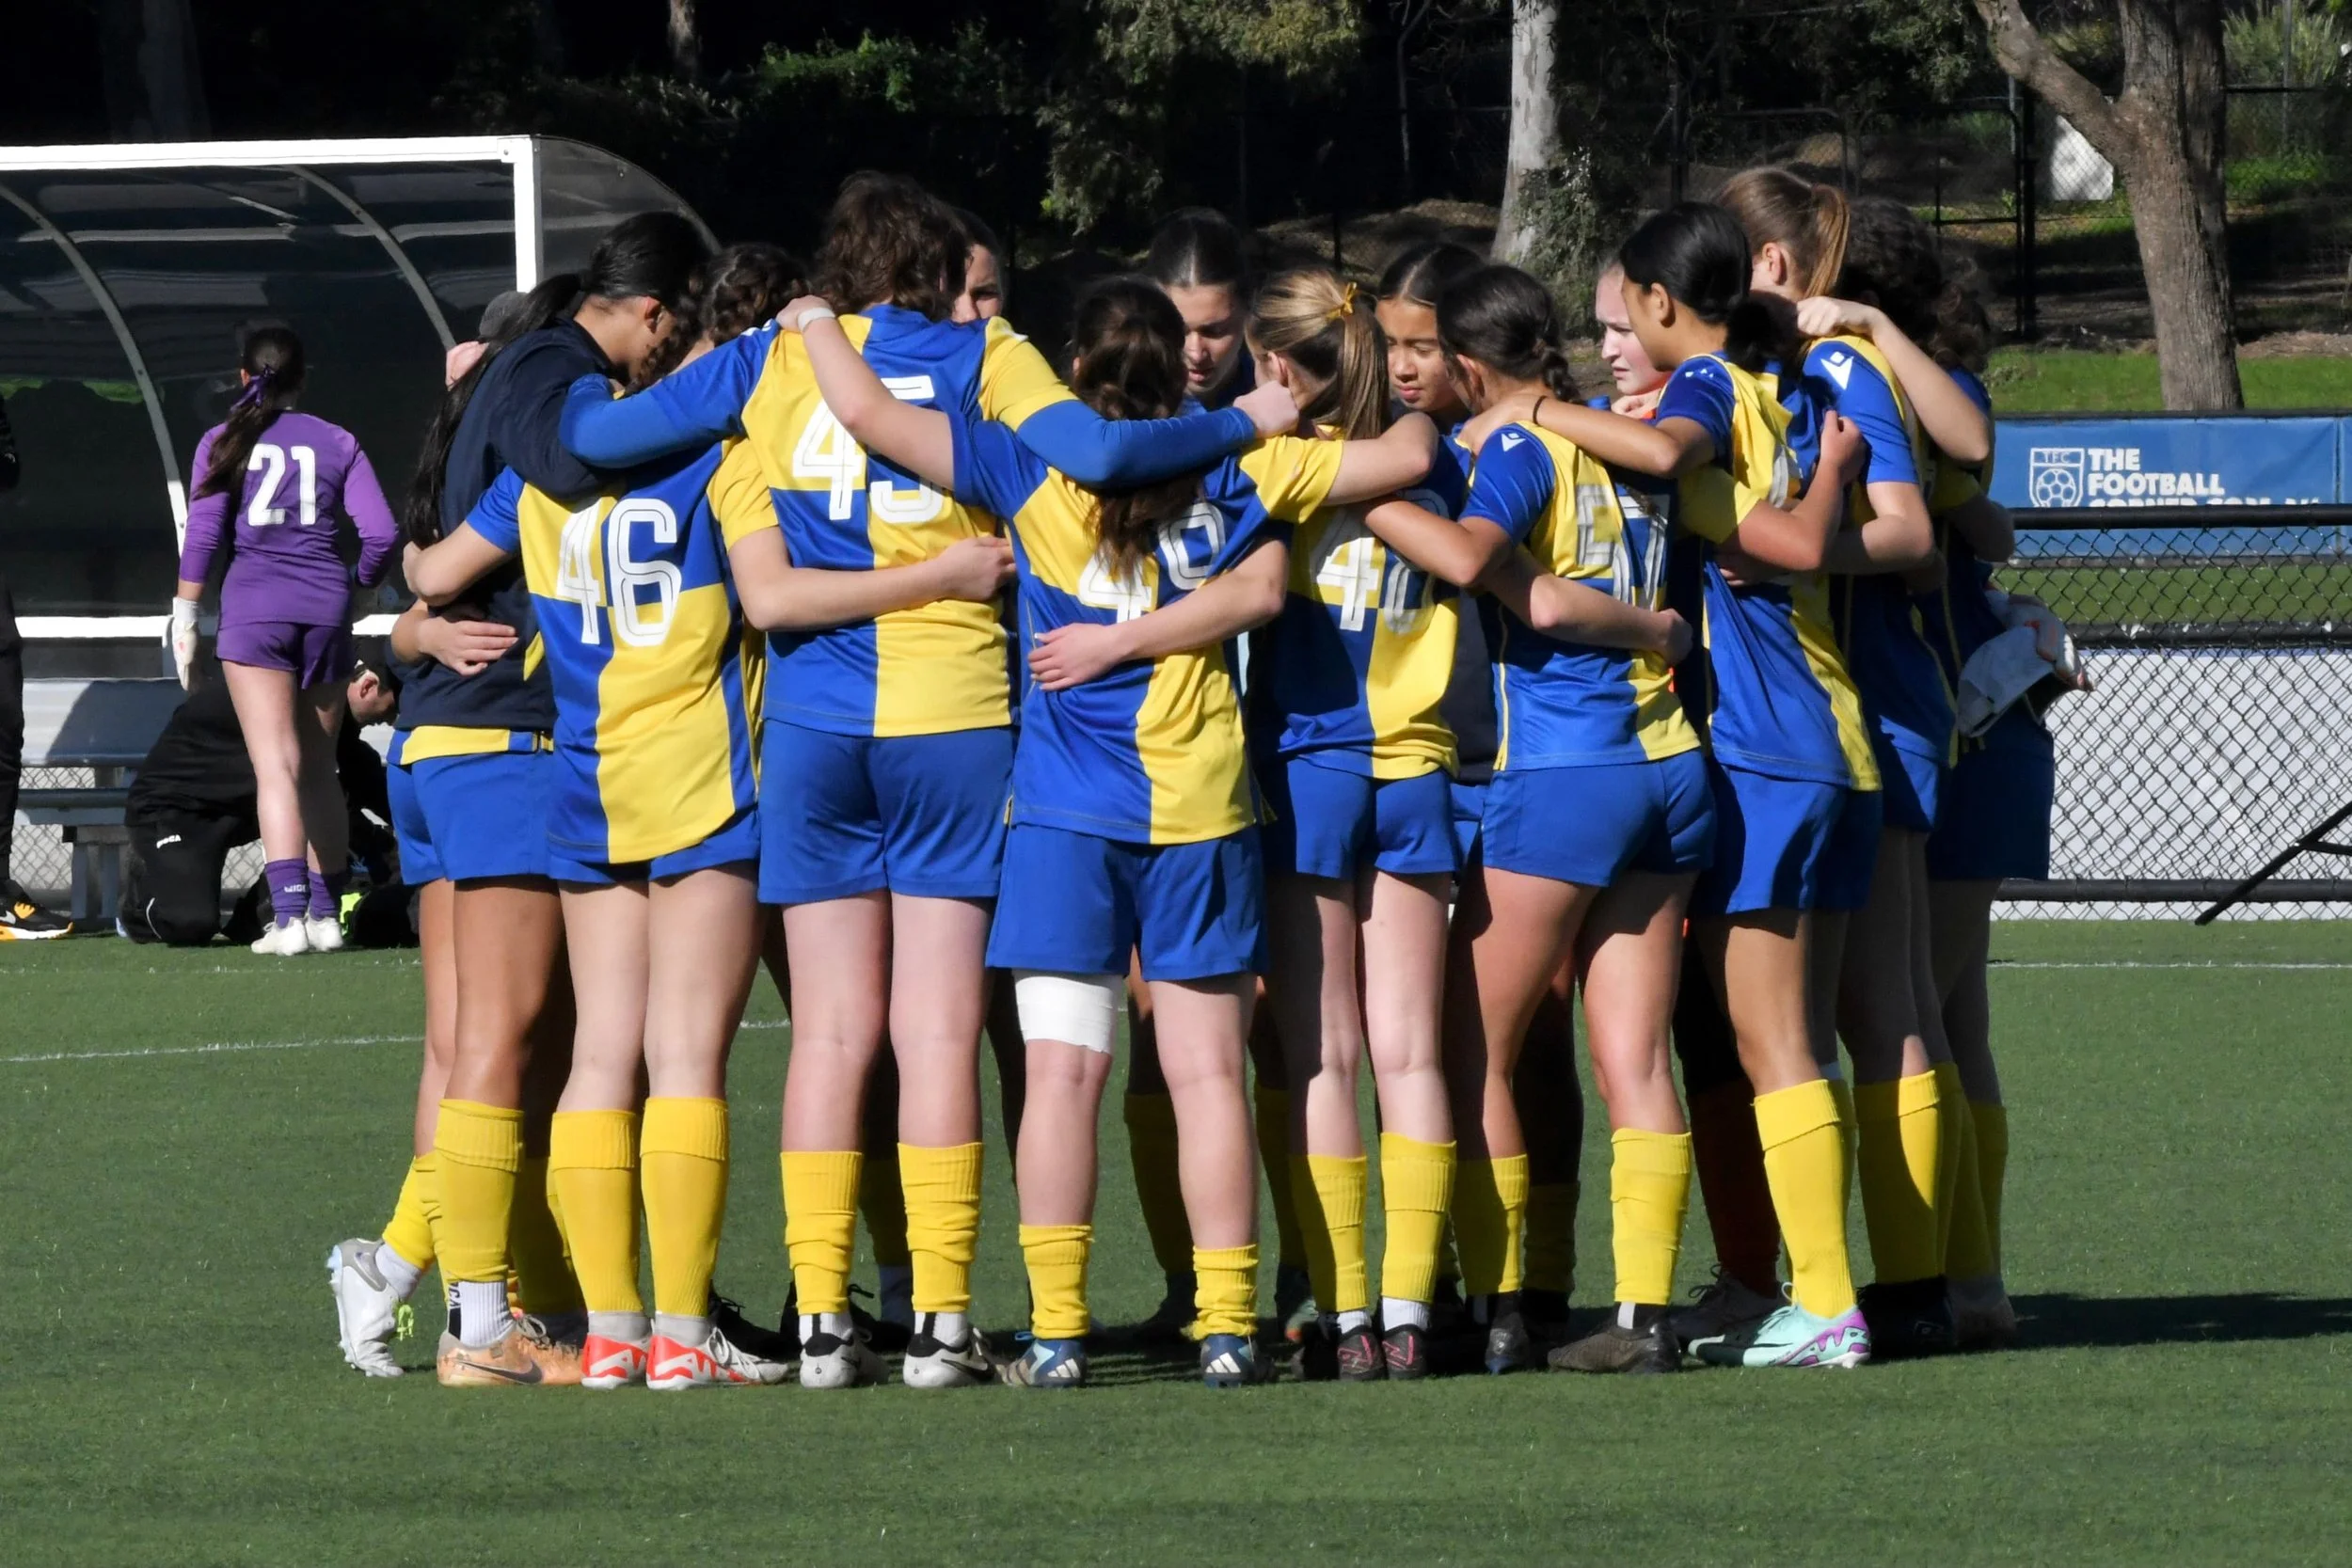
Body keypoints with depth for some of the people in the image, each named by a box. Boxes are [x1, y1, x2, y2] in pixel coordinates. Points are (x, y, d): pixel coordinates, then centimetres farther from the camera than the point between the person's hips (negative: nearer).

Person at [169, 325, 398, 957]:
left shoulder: (224, 442, 5)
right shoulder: (337, 443, 8)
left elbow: (203, 535, -2)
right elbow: (381, 532, 2)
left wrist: (185, 619, 2)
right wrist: (358, 585, 21)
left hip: (254, 608, -2)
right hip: (326, 608, 2)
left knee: (277, 767, -9)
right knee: (318, 770, 13)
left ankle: (289, 916, -21)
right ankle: (325, 914, 14)